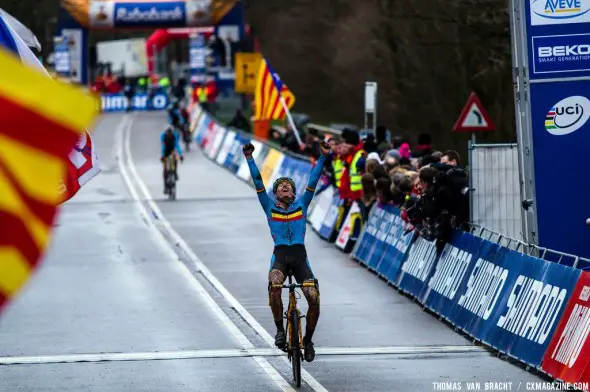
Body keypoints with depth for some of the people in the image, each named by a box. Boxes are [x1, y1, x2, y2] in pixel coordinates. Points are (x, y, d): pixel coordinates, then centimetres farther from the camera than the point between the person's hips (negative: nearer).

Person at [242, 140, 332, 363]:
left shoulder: (301, 205, 17)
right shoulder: (270, 207, 16)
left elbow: (313, 181, 12)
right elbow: (258, 182, 10)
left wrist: (323, 157, 5)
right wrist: (249, 159, 3)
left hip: (299, 256, 1)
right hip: (280, 255, -1)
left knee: (314, 299, -15)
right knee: (275, 286, -34)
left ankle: (308, 340, 8)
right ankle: (280, 329, -16)